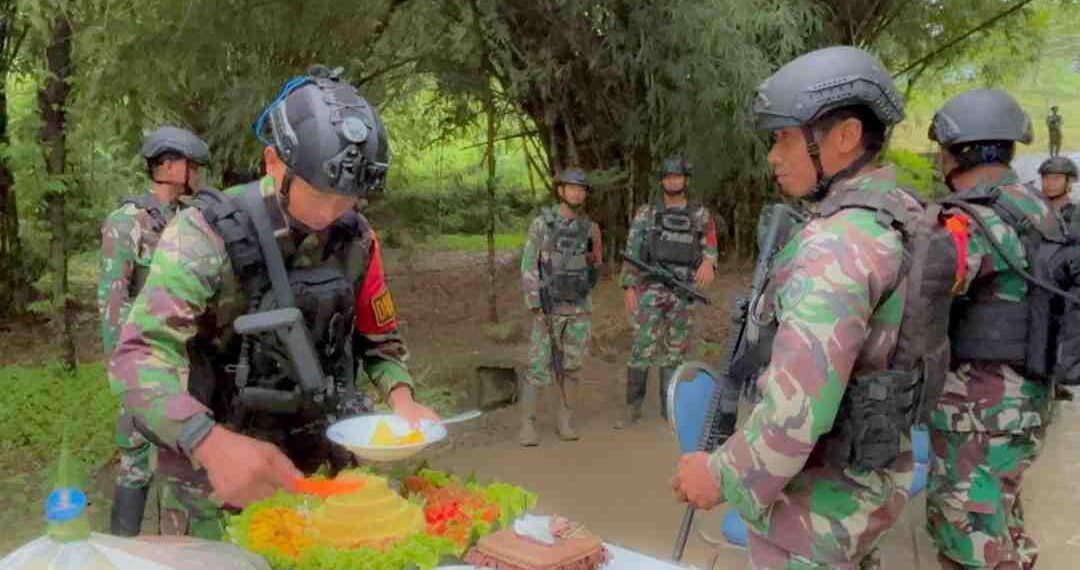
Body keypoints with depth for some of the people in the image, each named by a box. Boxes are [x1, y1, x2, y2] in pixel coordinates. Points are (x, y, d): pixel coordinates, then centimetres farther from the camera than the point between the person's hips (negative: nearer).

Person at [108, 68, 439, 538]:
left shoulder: (355, 239, -4)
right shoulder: (208, 233, -20)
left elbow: (379, 339, 9)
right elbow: (141, 355, -28)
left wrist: (401, 398, -12)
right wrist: (213, 443, -44)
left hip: (314, 460, 4)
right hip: (214, 465, -4)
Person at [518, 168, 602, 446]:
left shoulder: (590, 228, 3)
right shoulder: (541, 224, -9)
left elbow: (595, 266, 17)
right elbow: (528, 268, -11)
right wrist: (537, 309, -17)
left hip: (579, 309, 3)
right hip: (548, 308, -3)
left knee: (571, 368, 6)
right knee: (539, 370, -4)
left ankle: (565, 422, 19)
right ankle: (528, 425, 6)